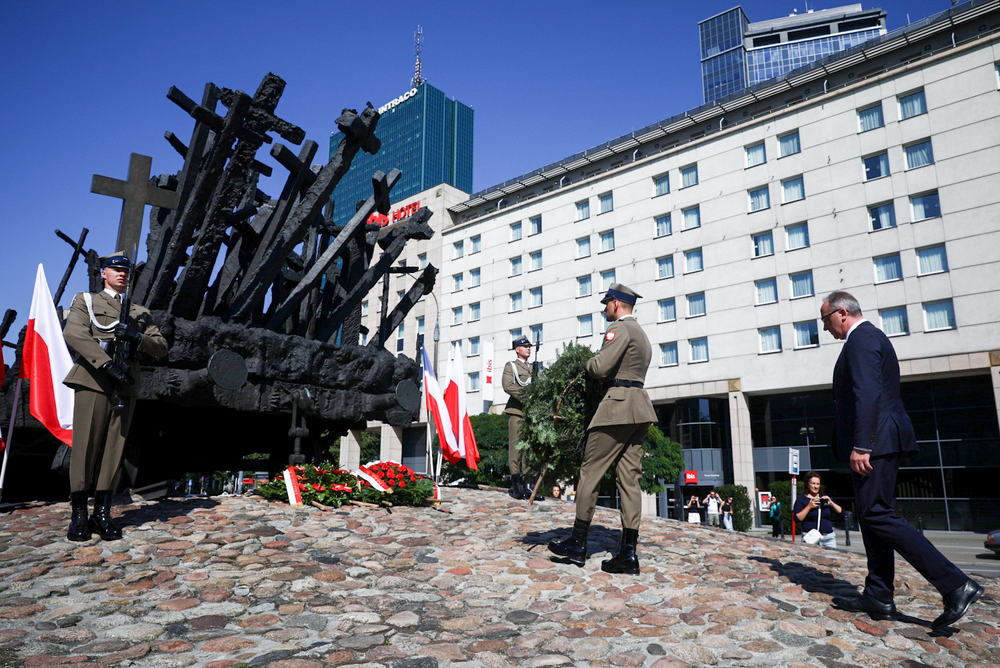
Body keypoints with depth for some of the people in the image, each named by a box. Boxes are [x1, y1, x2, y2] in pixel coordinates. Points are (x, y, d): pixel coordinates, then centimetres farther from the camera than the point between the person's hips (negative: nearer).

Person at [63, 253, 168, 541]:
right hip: (93, 383, -3)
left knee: (113, 451, 2)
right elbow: (73, 334, -7)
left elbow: (161, 347, 12)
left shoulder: (140, 313, 22)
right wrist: (108, 364, -19)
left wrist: (136, 337, -10)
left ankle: (103, 514, 7)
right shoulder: (85, 301, 13)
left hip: (126, 387, 3)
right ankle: (78, 516, 5)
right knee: (85, 448, -4)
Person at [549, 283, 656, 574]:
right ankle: (629, 553, 4)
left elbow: (600, 367, -18)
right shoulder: (642, 335, 24)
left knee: (590, 471, -3)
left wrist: (587, 364, 3)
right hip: (639, 409, 10)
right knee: (630, 478, 5)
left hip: (618, 405, -9)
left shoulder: (620, 328, -7)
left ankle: (578, 543, 4)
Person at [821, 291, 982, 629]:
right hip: (879, 442, 11)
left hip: (874, 440, -11)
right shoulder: (870, 336, 22)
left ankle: (955, 585, -8)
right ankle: (878, 597, 15)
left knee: (877, 515, -10)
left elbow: (867, 394, -22)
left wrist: (860, 446, -24)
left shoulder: (861, 338, -11)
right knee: (872, 515, 11)